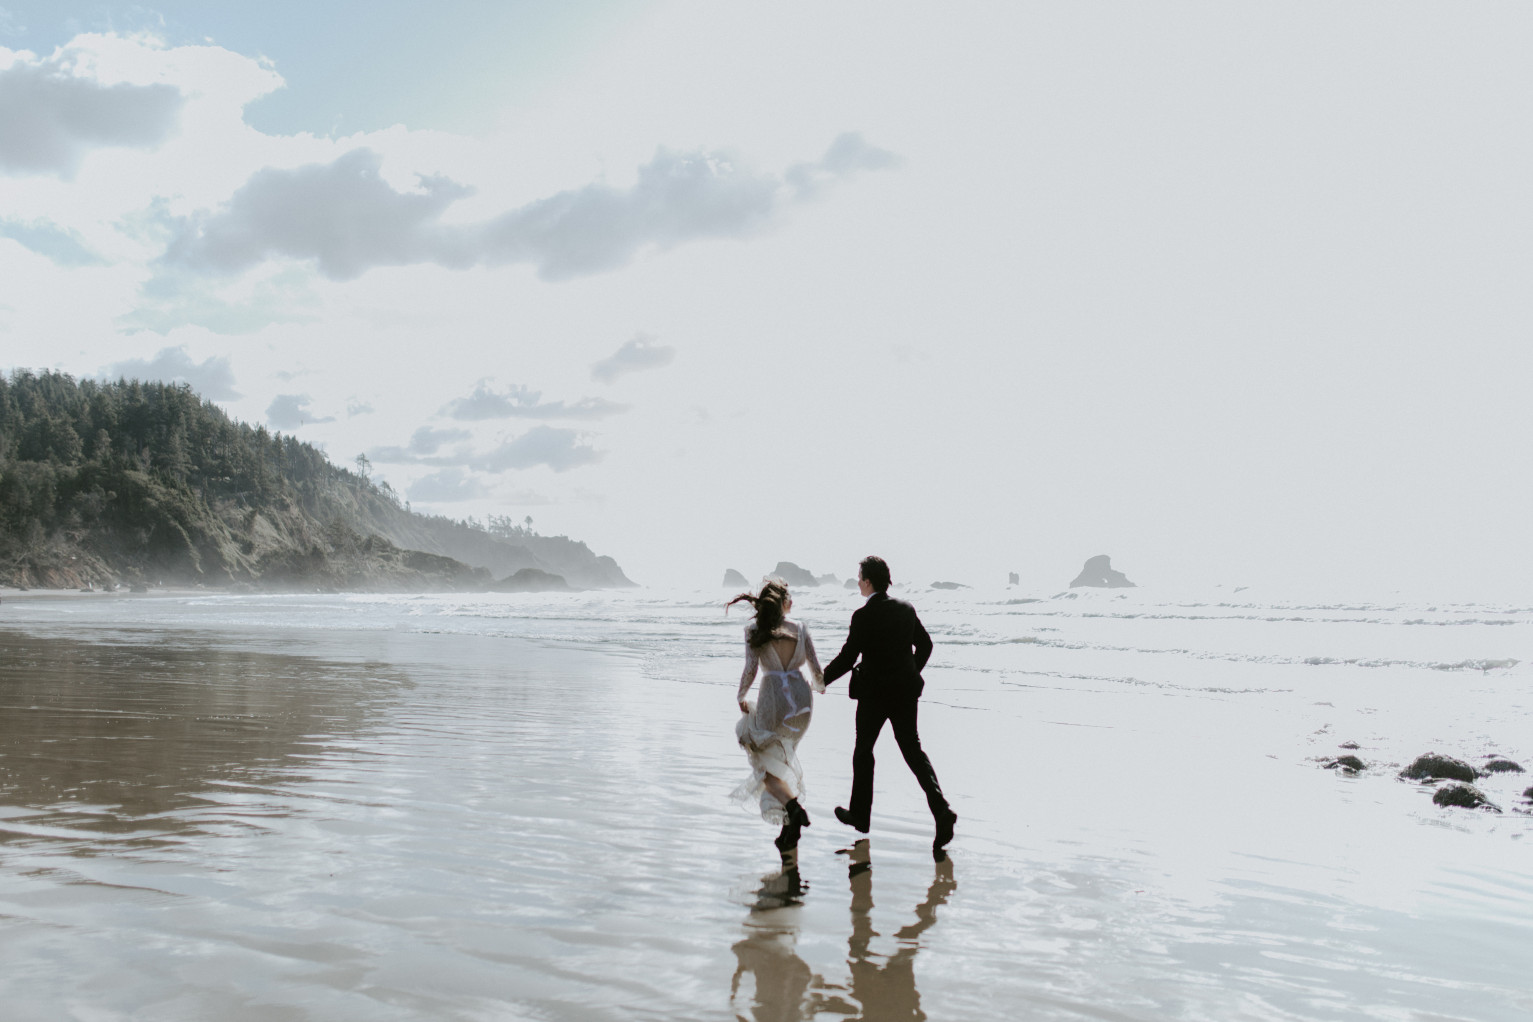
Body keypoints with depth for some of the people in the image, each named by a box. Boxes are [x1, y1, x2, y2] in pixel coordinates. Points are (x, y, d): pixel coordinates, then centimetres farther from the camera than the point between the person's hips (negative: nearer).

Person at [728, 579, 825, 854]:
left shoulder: (754, 630, -1)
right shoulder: (799, 628, 6)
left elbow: (750, 670, -8)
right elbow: (816, 669, 7)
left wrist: (741, 698, 10)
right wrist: (818, 687, 30)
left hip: (773, 698, -4)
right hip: (801, 697, 4)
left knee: (767, 767, 7)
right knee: (785, 759, 24)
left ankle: (794, 808, -21)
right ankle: (790, 830, 23)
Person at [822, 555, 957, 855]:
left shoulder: (863, 616, -16)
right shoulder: (906, 609, 3)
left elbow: (847, 658, -16)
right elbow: (925, 644, 12)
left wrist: (820, 681, -2)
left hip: (874, 693, -5)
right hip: (905, 691, 5)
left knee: (863, 752, 13)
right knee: (913, 749, 9)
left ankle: (860, 814, 25)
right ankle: (941, 808, -8)